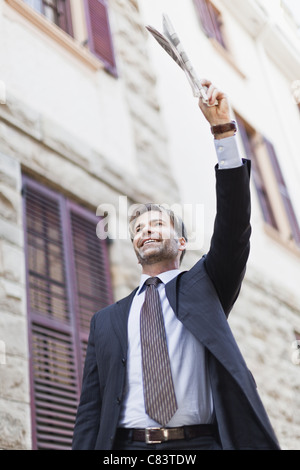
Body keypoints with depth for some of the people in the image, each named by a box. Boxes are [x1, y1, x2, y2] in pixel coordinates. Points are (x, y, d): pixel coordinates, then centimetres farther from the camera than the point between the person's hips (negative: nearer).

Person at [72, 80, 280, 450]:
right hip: (127, 444, 1)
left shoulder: (203, 286, 15)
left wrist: (224, 131, -6)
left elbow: (234, 226, -1)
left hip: (202, 441, -1)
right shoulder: (106, 321, 18)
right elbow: (90, 412, 12)